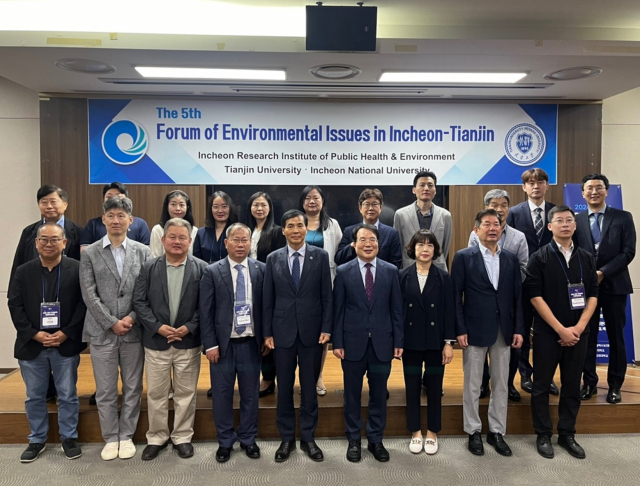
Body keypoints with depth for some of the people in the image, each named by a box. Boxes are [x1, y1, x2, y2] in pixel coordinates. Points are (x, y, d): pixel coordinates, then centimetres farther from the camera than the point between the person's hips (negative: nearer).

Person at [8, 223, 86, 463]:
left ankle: (69, 438, 24)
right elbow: (15, 306, 0)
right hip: (31, 345, 2)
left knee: (68, 395, 8)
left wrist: (66, 333, -15)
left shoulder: (77, 269, -3)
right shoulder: (23, 271, 4)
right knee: (34, 396, 14)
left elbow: (84, 304, -7)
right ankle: (37, 439, 30)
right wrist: (35, 334, -11)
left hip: (66, 345, -2)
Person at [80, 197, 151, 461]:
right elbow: (89, 295, -4)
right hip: (102, 332, 0)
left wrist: (131, 318, -11)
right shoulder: (90, 253, 2)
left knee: (133, 389, 9)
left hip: (134, 331, 1)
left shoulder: (142, 251, 3)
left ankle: (126, 436, 26)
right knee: (105, 391, 9)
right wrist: (112, 323, -10)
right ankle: (111, 438, 25)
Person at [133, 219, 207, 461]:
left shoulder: (201, 268, -1)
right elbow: (139, 302, -2)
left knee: (186, 393, 10)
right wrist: (158, 327, -13)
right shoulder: (149, 267, 2)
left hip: (188, 342, -1)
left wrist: (189, 327, -14)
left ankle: (182, 436, 27)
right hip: (156, 341, 1)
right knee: (156, 393, 12)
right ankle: (157, 437, 29)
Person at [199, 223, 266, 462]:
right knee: (222, 395, 10)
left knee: (250, 394, 12)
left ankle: (248, 439, 30)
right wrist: (210, 344, -8)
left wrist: (266, 337, 1)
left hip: (251, 343, 1)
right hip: (223, 343, -1)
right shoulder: (212, 272, -3)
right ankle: (225, 441, 27)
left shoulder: (261, 270, 0)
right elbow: (205, 311, -4)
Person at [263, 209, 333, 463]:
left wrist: (326, 328, -6)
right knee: (284, 387, 10)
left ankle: (308, 437, 25)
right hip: (283, 331, 1)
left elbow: (327, 296, -1)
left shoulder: (320, 256, -1)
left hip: (311, 331, -1)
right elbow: (267, 299, 3)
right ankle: (287, 438, 24)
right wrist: (267, 332, 0)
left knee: (309, 387, 10)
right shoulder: (273, 259, 2)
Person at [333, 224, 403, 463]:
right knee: (352, 394, 11)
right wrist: (337, 342, -5)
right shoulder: (343, 272, -2)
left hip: (382, 342, 1)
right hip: (353, 342, -1)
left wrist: (399, 341, 0)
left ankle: (376, 440, 29)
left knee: (379, 394, 12)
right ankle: (354, 440, 28)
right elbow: (338, 310, -2)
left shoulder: (391, 271, 2)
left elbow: (396, 309, 3)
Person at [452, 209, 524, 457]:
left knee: (501, 384, 11)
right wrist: (460, 330, -12)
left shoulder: (511, 258, 8)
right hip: (475, 330, -3)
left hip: (503, 330, 4)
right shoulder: (463, 257, -4)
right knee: (472, 385, 7)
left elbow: (518, 296, 8)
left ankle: (497, 432, 26)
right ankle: (474, 432, 22)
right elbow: (456, 296, -6)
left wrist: (519, 329, 1)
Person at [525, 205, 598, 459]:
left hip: (578, 333, 4)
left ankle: (567, 434, 26)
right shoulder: (539, 258, -5)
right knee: (541, 386, 5)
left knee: (572, 386, 11)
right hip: (547, 333, -3)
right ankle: (543, 435, 18)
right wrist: (560, 329, -14)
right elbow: (535, 297, -10)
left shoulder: (587, 258, 7)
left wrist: (579, 327, -7)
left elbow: (593, 295, 6)